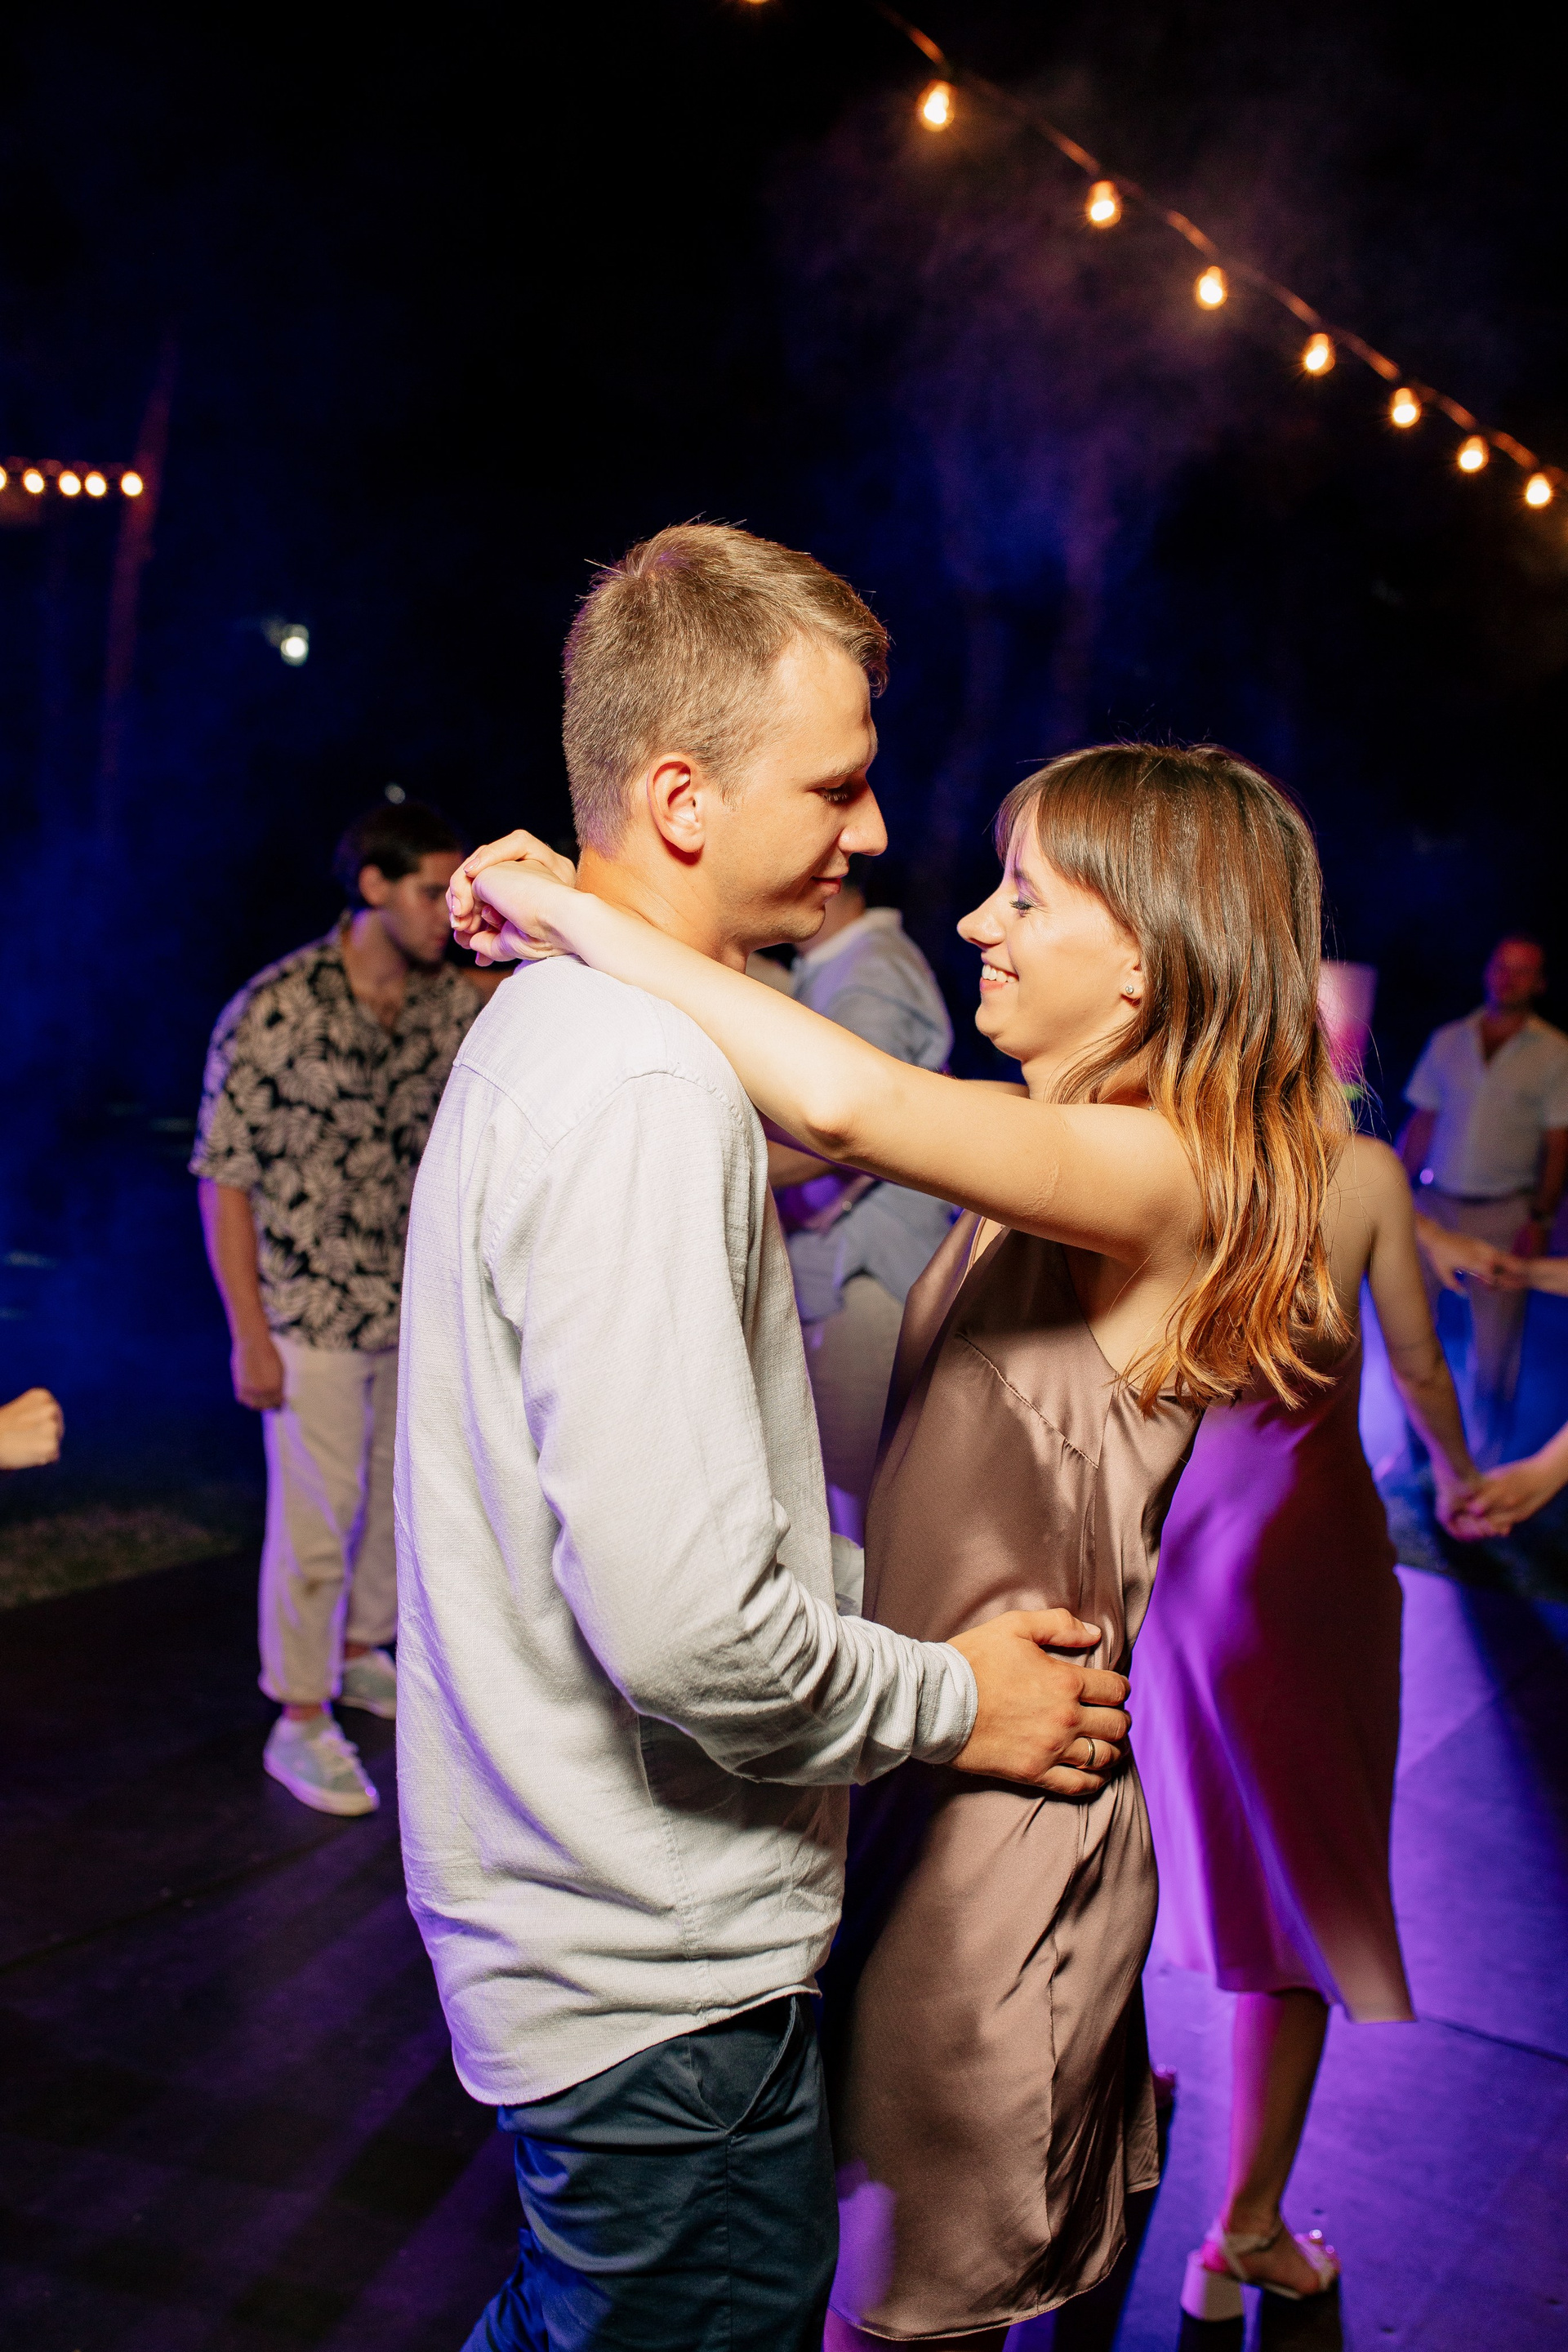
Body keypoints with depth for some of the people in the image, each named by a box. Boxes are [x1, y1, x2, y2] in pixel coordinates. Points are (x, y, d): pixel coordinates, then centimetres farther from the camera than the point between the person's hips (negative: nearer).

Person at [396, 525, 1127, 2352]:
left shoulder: (550, 1026, 8)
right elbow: (689, 1625, -31)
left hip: (560, 1914, 9)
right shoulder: (646, 1092, -26)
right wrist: (955, 1696, -13)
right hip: (661, 1981, -9)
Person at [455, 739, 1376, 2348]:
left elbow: (849, 1099, -39)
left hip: (1011, 1812, -8)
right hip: (925, 1757, 8)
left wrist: (578, 917, -29)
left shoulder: (1166, 1172, -24)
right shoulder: (1055, 1149, 5)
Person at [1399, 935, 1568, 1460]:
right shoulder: (1447, 1040, 9)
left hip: (1505, 1214, -2)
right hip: (1434, 1205, 3)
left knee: (1494, 1347, 2)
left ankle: (1481, 1468, 17)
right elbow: (1421, 1123, 10)